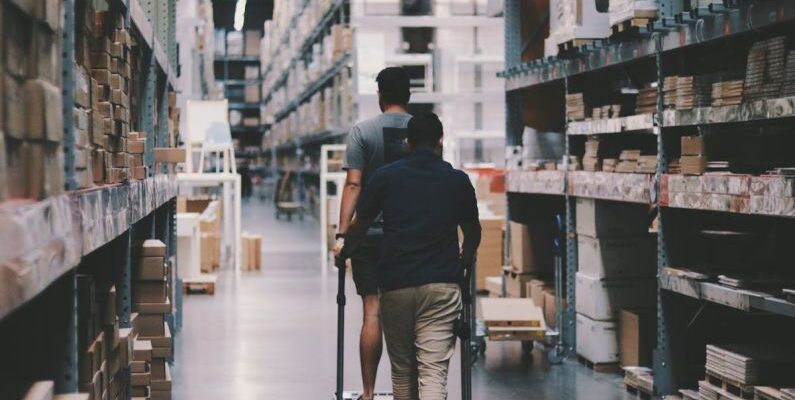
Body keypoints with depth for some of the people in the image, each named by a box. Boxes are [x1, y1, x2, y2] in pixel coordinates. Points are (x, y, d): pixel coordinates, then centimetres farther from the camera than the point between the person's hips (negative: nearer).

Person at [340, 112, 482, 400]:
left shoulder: (386, 176, 4)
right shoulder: (458, 180, 6)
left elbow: (358, 226, 16)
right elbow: (473, 233, 23)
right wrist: (466, 256, 45)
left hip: (395, 284, 1)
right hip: (442, 284, -1)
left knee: (402, 370, 15)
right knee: (434, 373, -6)